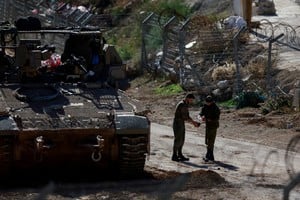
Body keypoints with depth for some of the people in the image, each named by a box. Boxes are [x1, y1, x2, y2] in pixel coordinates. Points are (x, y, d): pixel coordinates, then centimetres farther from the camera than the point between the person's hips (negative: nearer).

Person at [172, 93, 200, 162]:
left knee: (181, 140, 11)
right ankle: (174, 156, 2)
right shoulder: (182, 104, -20)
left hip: (181, 124, 10)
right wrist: (193, 122, -12)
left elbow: (187, 116, 16)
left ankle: (180, 155, 18)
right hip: (177, 124, -10)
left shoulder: (185, 105, 13)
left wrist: (193, 122, 2)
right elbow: (184, 117, -22)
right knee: (177, 140, -5)